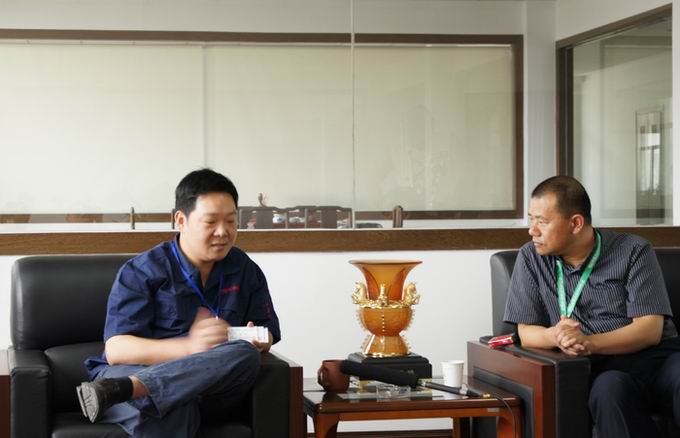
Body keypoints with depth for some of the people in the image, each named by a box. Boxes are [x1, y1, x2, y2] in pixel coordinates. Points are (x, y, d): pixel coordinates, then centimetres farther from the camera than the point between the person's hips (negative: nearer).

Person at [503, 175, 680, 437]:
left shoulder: (633, 251, 3)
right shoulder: (531, 258, 9)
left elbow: (650, 329, -5)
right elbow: (526, 332, 7)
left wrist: (590, 343, -21)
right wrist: (555, 336, -17)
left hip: (657, 357, 0)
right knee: (610, 388, -36)